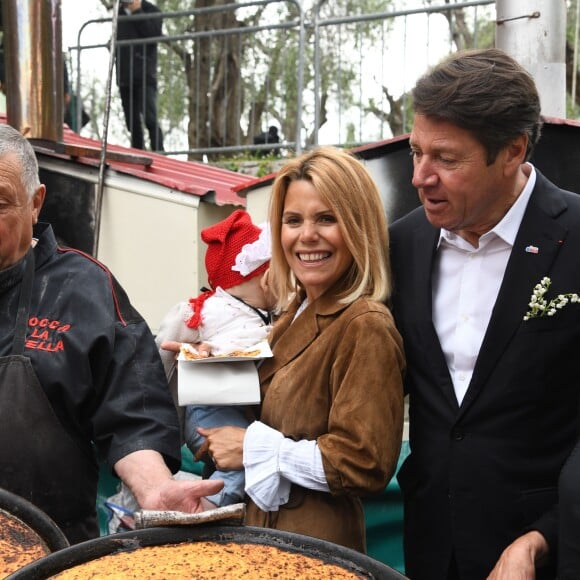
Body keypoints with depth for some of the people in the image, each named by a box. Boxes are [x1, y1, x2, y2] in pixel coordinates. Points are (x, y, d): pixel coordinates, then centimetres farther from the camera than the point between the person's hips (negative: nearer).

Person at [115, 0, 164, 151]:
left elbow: (153, 35, -14)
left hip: (144, 76, -5)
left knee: (150, 119, -14)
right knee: (132, 122, 7)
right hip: (124, 76, 5)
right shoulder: (119, 12, 15)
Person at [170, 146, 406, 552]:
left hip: (316, 548, -8)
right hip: (268, 527, 8)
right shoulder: (298, 312, 4)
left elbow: (365, 464, -24)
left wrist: (255, 447, -19)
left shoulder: (365, 327, -20)